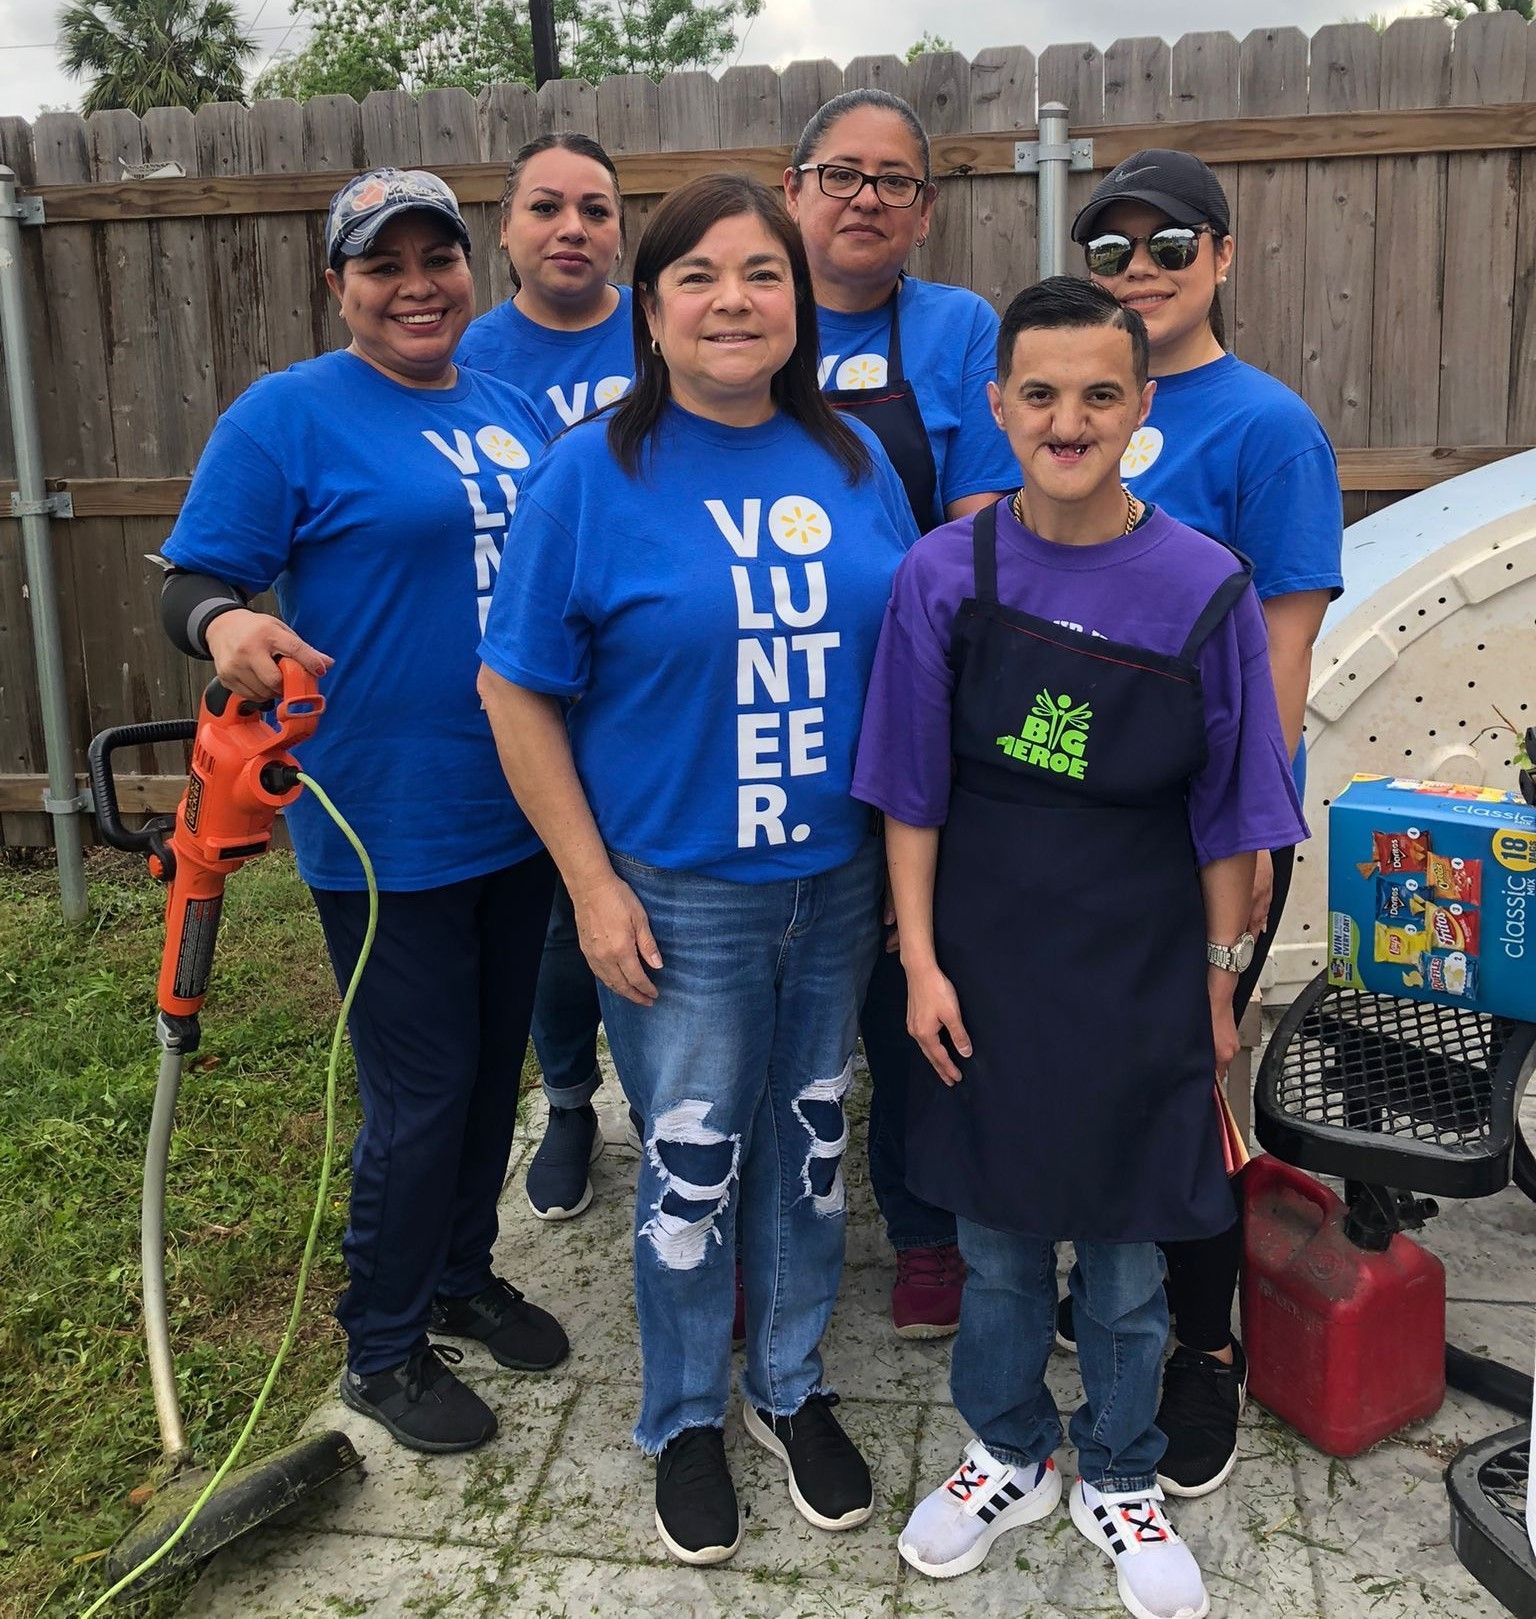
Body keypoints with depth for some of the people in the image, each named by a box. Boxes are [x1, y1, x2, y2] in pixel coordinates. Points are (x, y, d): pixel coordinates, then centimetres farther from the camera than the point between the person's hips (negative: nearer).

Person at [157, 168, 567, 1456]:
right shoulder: (288, 415, -8)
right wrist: (226, 624, -33)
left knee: (496, 1064, 18)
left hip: (521, 811, 7)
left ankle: (463, 1275, 41)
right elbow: (196, 583, -11)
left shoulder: (511, 412, 11)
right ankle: (383, 1349, 25)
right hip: (388, 829, -6)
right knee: (421, 1092, 2)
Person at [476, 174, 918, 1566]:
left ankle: (793, 1387, 40)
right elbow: (519, 693, -8)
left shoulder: (854, 461, 1)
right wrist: (592, 886, -11)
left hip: (840, 879, 4)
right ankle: (687, 1421, 34)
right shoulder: (591, 473, -10)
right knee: (692, 1163, 10)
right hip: (678, 896, -3)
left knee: (811, 1139, 17)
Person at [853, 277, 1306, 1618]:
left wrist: (1220, 978, 1)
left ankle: (1119, 1482, 39)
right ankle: (1009, 1457, 41)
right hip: (988, 961, 1)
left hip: (1141, 973, 0)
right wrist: (921, 961, -5)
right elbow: (913, 794, -2)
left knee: (1128, 1253, 14)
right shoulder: (946, 573, -6)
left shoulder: (1206, 587, -8)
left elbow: (1226, 815, -1)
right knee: (997, 1240, 17)